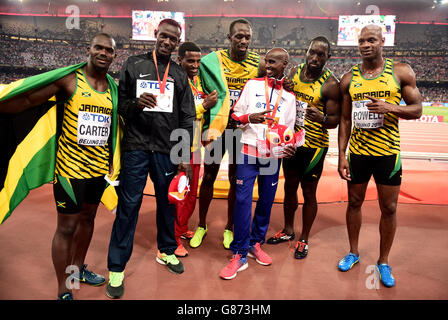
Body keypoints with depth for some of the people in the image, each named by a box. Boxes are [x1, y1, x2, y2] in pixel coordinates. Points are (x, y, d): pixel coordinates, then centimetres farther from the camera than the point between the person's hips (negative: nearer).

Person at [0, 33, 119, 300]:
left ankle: (77, 269, 41)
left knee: (88, 218, 19)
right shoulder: (69, 79, -8)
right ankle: (64, 291, 18)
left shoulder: (114, 87, 8)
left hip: (99, 167, 6)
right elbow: (27, 100, -11)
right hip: (71, 166, -5)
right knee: (67, 226, 1)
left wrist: (111, 159, 15)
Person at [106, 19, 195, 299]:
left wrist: (185, 155, 2)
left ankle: (167, 251, 32)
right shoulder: (133, 65, 7)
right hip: (136, 147, -2)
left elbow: (187, 118, 8)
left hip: (168, 150, 2)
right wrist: (136, 104, -17)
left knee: (168, 202, 10)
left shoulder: (180, 74, 11)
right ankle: (117, 268, 13)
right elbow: (118, 104, 5)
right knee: (128, 206, 0)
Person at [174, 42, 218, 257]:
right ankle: (174, 239, 14)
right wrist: (204, 105, -20)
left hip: (195, 146, 8)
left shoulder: (198, 79, 12)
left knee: (192, 193, 17)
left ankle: (183, 229, 35)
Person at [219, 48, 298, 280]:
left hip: (273, 156, 3)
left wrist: (288, 148, -8)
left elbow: (288, 130, 13)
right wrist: (249, 117, -16)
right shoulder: (252, 84, 6)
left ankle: (256, 243, 28)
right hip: (249, 151, -2)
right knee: (243, 200, -6)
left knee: (266, 201, 9)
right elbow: (235, 115, 6)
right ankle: (240, 254, 5)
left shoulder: (290, 96, 11)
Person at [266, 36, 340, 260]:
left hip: (313, 146, -5)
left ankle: (304, 239, 24)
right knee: (290, 187, 16)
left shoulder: (330, 84, -12)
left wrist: (322, 118, -32)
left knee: (308, 193, 6)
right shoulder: (295, 71, 3)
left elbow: (335, 120, -11)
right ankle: (288, 230, 36)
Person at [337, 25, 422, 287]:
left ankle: (384, 262, 26)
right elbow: (345, 120, 5)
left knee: (389, 208, 6)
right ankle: (354, 253, 32)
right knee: (354, 203, 12)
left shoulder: (401, 72, -2)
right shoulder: (349, 79, 3)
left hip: (388, 152, -2)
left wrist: (390, 107, -21)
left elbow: (417, 109, -1)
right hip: (357, 152, 2)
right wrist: (341, 155, 0)